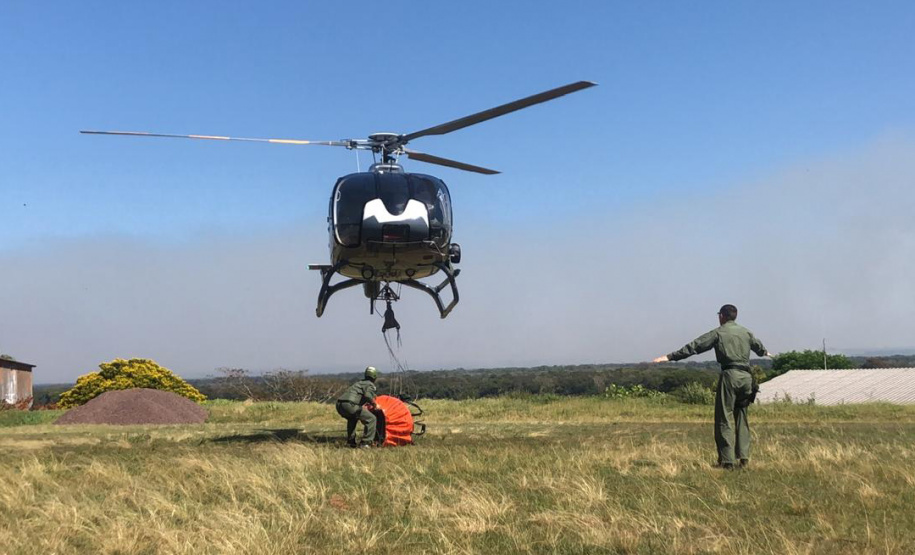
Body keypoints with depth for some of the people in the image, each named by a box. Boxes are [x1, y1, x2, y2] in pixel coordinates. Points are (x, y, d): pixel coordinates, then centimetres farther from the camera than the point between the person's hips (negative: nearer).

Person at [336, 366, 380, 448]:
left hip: (339, 404, 8)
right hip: (349, 405, -8)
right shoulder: (370, 385, 8)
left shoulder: (359, 383, 32)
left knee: (352, 419, 37)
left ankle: (350, 441, 34)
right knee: (371, 419, 0)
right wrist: (373, 404, 3)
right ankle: (365, 443, -6)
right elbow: (368, 395, -13)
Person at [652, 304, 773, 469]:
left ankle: (727, 461, -5)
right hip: (746, 376, 5)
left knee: (725, 418, -2)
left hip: (729, 376, -5)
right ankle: (743, 457, 11)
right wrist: (765, 352, 62)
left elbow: (694, 346, -2)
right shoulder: (746, 332, 16)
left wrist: (670, 357, 0)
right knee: (741, 417, 15)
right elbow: (758, 346, 37)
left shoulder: (718, 333, 1)